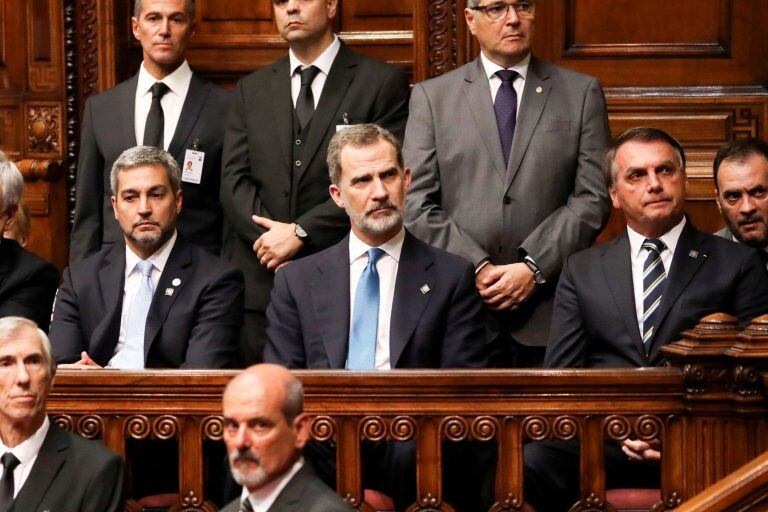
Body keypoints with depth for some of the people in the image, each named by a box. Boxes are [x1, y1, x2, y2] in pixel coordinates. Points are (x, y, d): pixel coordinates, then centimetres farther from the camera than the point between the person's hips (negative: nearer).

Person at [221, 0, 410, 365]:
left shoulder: (383, 83, 3)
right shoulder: (251, 90, 17)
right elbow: (233, 181, 8)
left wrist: (301, 233, -11)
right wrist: (272, 239, -9)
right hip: (259, 281, 4)